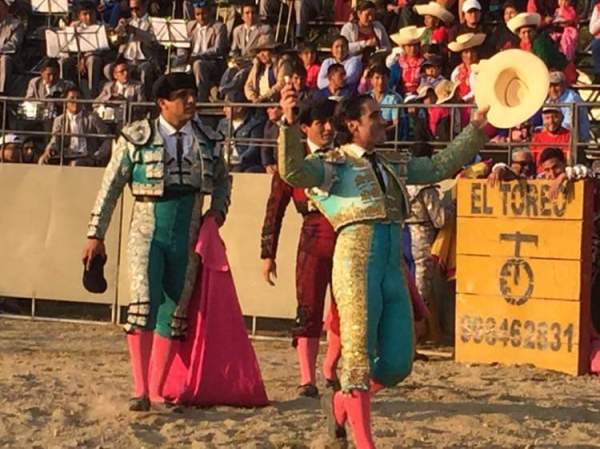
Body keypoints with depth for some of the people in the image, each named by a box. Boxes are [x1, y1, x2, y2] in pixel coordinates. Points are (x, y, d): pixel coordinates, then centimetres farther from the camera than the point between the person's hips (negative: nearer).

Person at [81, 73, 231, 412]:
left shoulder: (206, 140, 6)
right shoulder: (137, 139, -4)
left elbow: (222, 179, 25)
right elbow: (110, 189, 1)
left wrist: (219, 208, 6)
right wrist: (96, 235, 1)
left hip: (187, 240, 4)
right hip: (148, 235, -4)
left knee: (174, 313, 6)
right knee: (145, 303, -19)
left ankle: (157, 391, 15)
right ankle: (140, 390, -16)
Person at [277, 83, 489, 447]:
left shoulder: (395, 167, 25)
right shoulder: (333, 163, 6)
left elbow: (442, 166, 29)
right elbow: (292, 171, -12)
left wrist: (478, 127, 26)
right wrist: (290, 123, -26)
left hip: (394, 264, 6)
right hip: (357, 258, -6)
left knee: (398, 362, 3)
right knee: (359, 350, -6)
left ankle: (342, 403, 27)